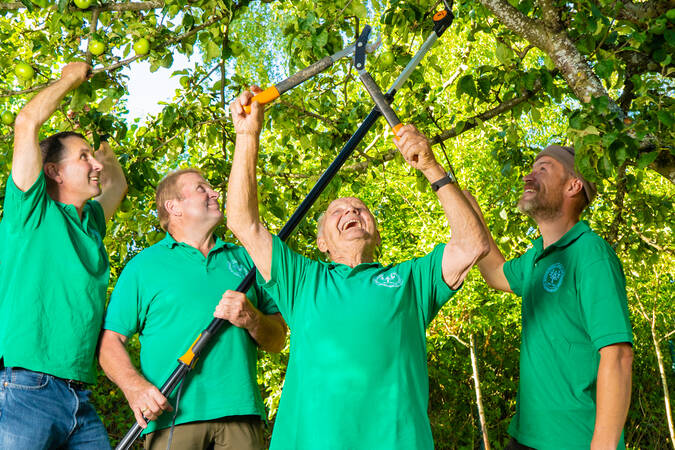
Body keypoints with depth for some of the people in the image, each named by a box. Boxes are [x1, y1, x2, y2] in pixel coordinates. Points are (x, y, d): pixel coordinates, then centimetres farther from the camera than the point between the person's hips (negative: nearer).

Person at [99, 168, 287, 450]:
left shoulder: (243, 259, 19)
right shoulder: (144, 265, 10)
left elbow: (278, 340, 17)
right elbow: (110, 340, 2)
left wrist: (251, 319, -4)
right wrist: (134, 386, -15)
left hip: (240, 409, 3)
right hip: (172, 415, -2)